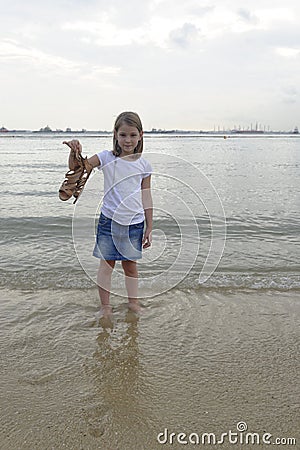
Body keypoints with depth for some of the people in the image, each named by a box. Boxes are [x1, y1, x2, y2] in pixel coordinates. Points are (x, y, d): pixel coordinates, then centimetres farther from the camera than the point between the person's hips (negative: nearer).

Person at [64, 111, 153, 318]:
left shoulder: (144, 164, 1)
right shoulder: (107, 158, -3)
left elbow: (146, 197, 5)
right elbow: (77, 168, -11)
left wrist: (149, 227, 5)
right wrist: (75, 152, -33)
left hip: (134, 223, 1)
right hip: (109, 220, -1)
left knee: (130, 263, 12)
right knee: (107, 263, 7)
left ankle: (133, 301, 30)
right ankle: (105, 305, 22)